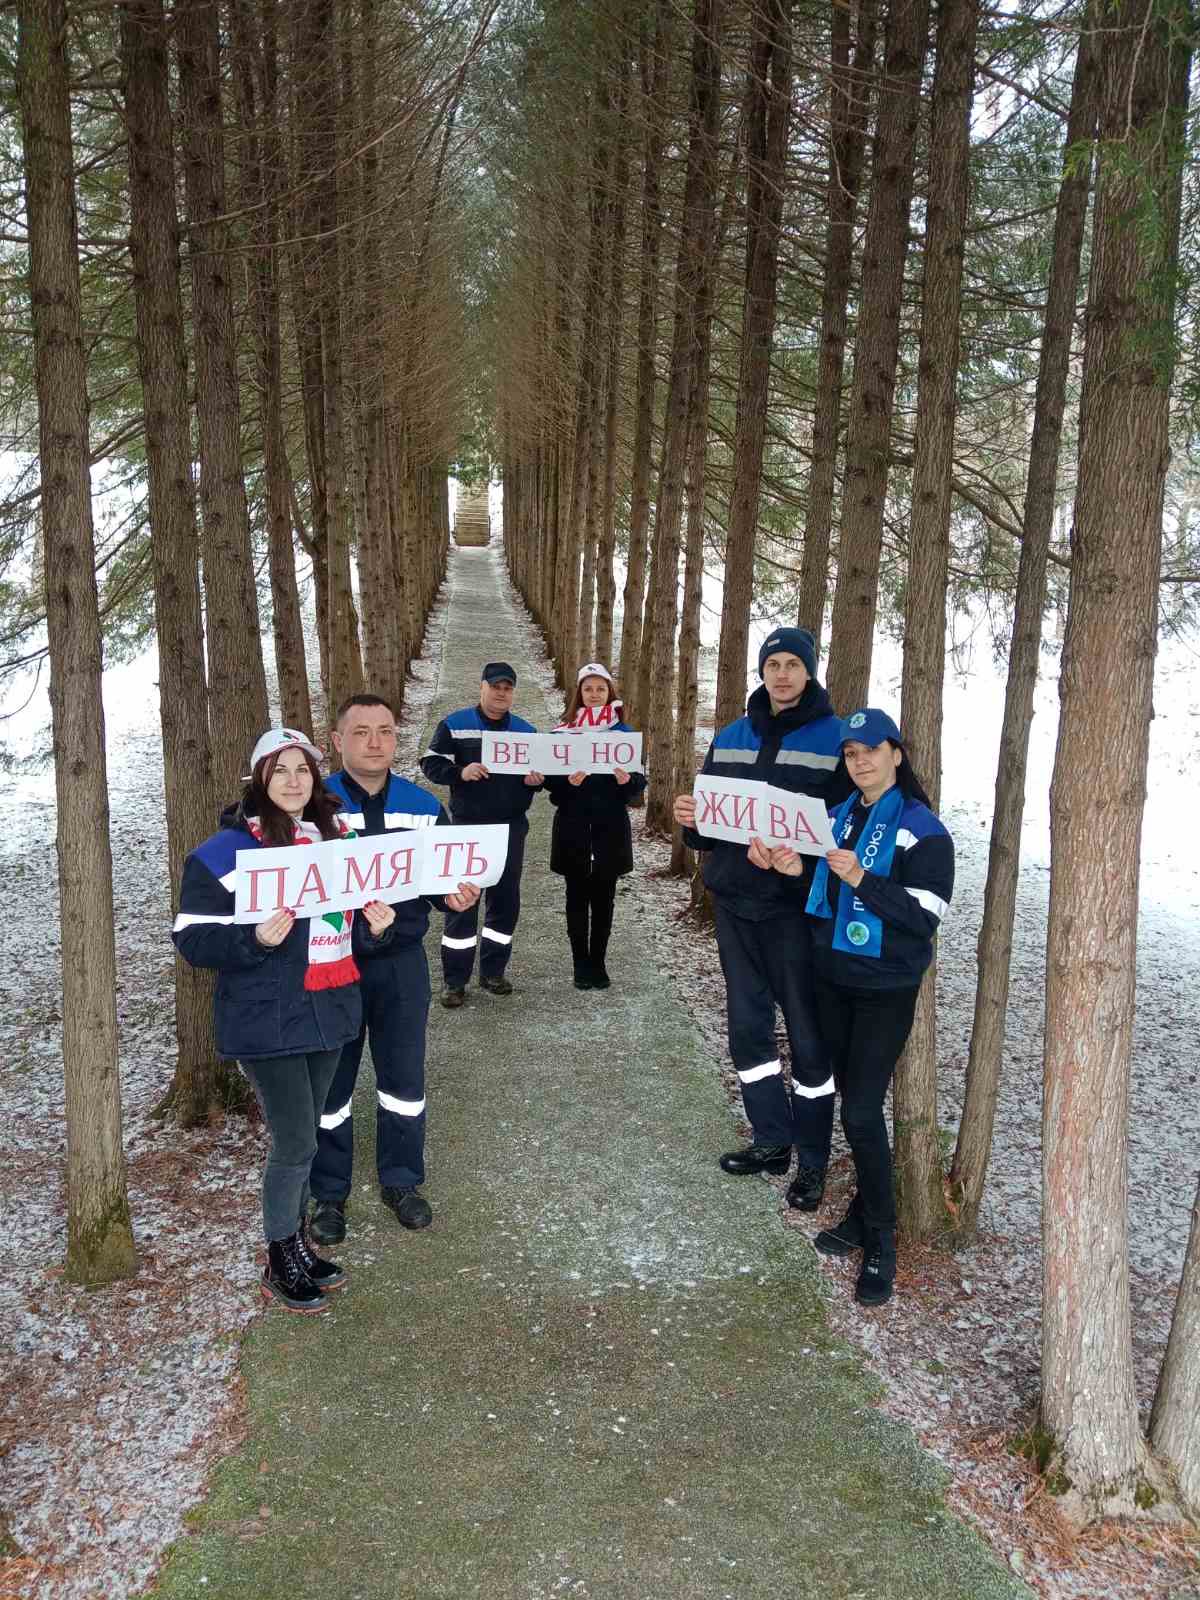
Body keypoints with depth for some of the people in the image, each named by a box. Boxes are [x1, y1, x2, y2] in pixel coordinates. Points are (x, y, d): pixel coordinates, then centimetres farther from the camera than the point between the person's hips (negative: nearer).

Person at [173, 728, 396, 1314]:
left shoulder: (332, 840, 9)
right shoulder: (226, 852, -11)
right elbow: (193, 939, -13)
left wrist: (373, 927, -3)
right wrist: (256, 938, -28)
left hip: (328, 1011, 6)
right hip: (268, 1019, -6)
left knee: (302, 1136, 17)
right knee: (296, 1144, -3)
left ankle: (298, 1240, 33)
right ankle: (280, 1264, 17)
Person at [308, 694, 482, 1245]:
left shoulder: (423, 806, 1)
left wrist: (458, 895, -15)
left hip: (402, 962, 3)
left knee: (404, 1076, 14)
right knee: (330, 1081, 10)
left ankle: (400, 1180, 33)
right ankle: (329, 1193, 29)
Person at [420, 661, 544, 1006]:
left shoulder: (526, 731, 8)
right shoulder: (454, 724, -2)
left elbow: (540, 772, 15)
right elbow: (431, 763, -4)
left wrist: (536, 779, -9)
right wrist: (460, 773, -22)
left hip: (511, 828, 4)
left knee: (506, 899, 8)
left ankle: (493, 971, 21)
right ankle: (454, 980, 6)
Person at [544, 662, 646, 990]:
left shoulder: (623, 733, 4)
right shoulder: (563, 732, 2)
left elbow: (639, 781, 3)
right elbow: (549, 779, 0)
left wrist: (627, 780, -20)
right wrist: (568, 782, -21)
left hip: (611, 827, 1)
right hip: (573, 827, -1)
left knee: (603, 898, 6)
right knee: (577, 897, 4)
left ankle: (598, 963, 17)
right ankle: (581, 964, 13)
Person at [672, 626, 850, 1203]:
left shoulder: (836, 739, -6)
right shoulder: (731, 738, 11)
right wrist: (692, 818, -8)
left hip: (796, 906, -5)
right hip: (735, 902, 6)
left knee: (807, 1033, 4)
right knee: (748, 1025, 14)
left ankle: (812, 1160, 18)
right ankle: (772, 1140, 30)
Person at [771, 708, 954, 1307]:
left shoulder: (922, 828, -11)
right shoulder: (838, 817, 8)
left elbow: (923, 917, -17)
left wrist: (860, 879, -26)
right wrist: (798, 871, -5)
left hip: (885, 989, -6)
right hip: (832, 980, 6)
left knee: (862, 1110, -9)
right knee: (850, 1097, 13)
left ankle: (880, 1245, 5)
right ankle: (865, 1214, 27)